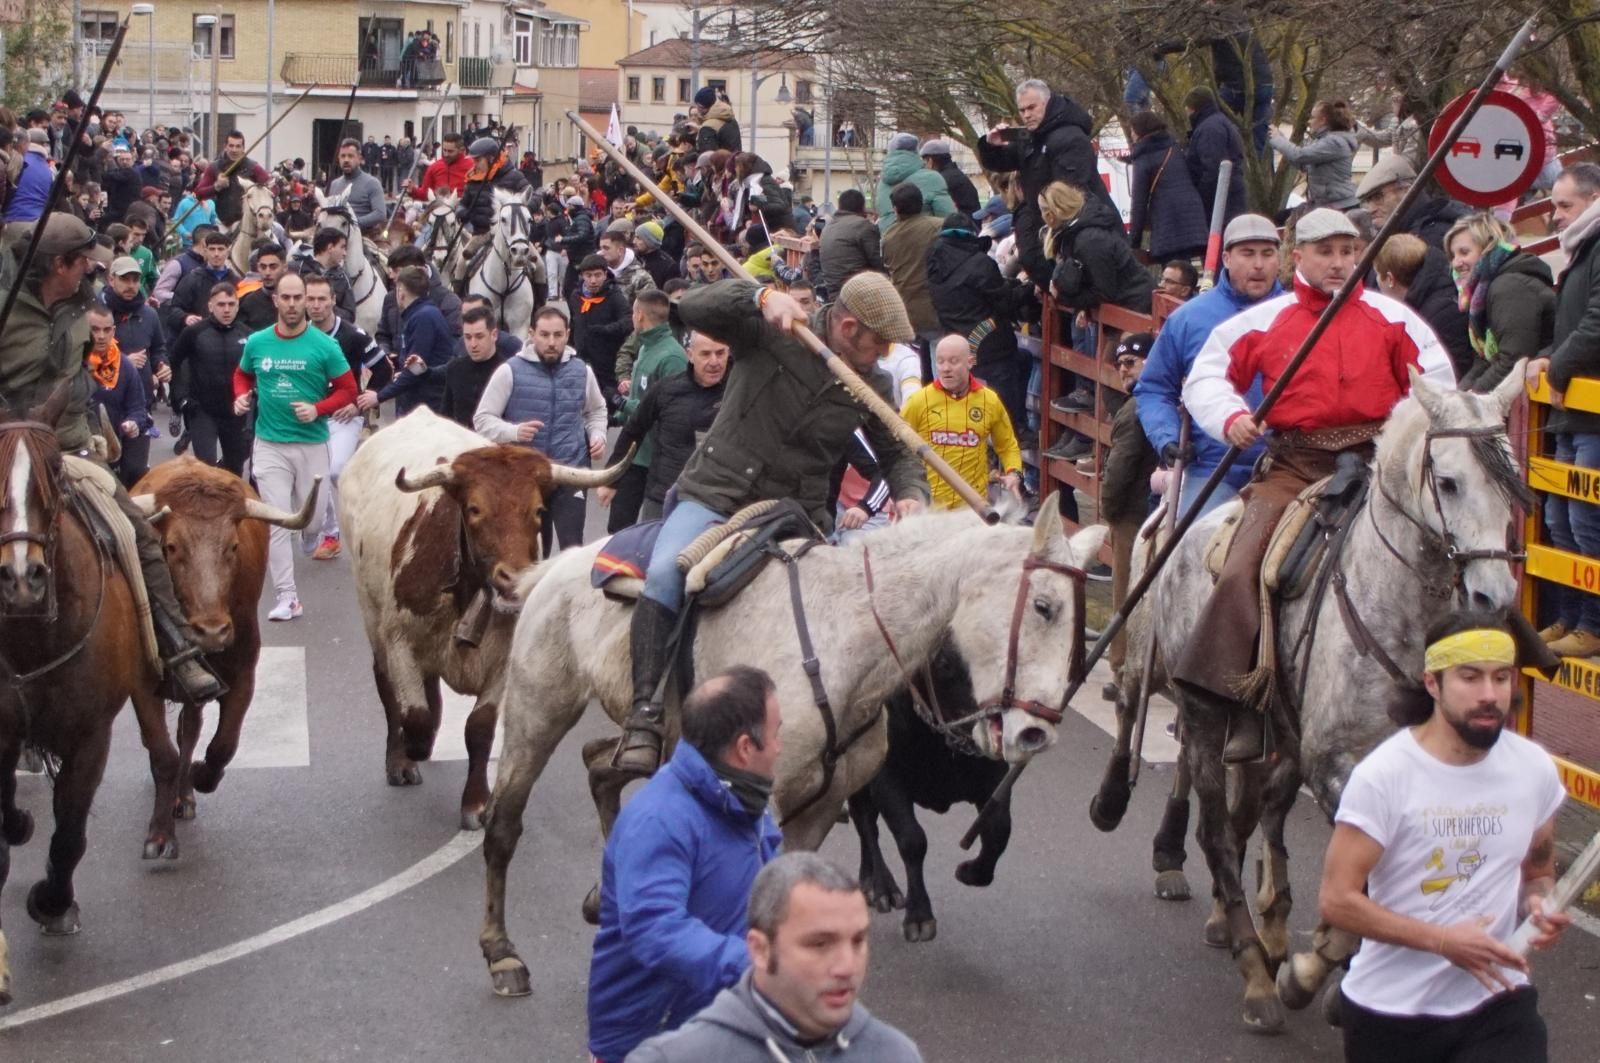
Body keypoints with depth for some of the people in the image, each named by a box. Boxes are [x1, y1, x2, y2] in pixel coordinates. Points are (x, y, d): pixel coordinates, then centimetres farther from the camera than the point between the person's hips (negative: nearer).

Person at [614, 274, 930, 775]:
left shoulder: (875, 385, 6)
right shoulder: (772, 329, -9)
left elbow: (898, 452, 16)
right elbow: (694, 308, -19)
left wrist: (911, 494, -6)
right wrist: (762, 297, -34)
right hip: (717, 494, -5)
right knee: (665, 573, -30)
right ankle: (646, 715, -26)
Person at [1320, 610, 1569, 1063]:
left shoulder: (1535, 769, -1)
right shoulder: (1383, 776, -15)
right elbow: (1337, 899, -15)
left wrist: (1540, 904, -8)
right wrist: (1442, 940, -23)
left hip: (1496, 1000, 2)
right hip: (1389, 1009, -2)